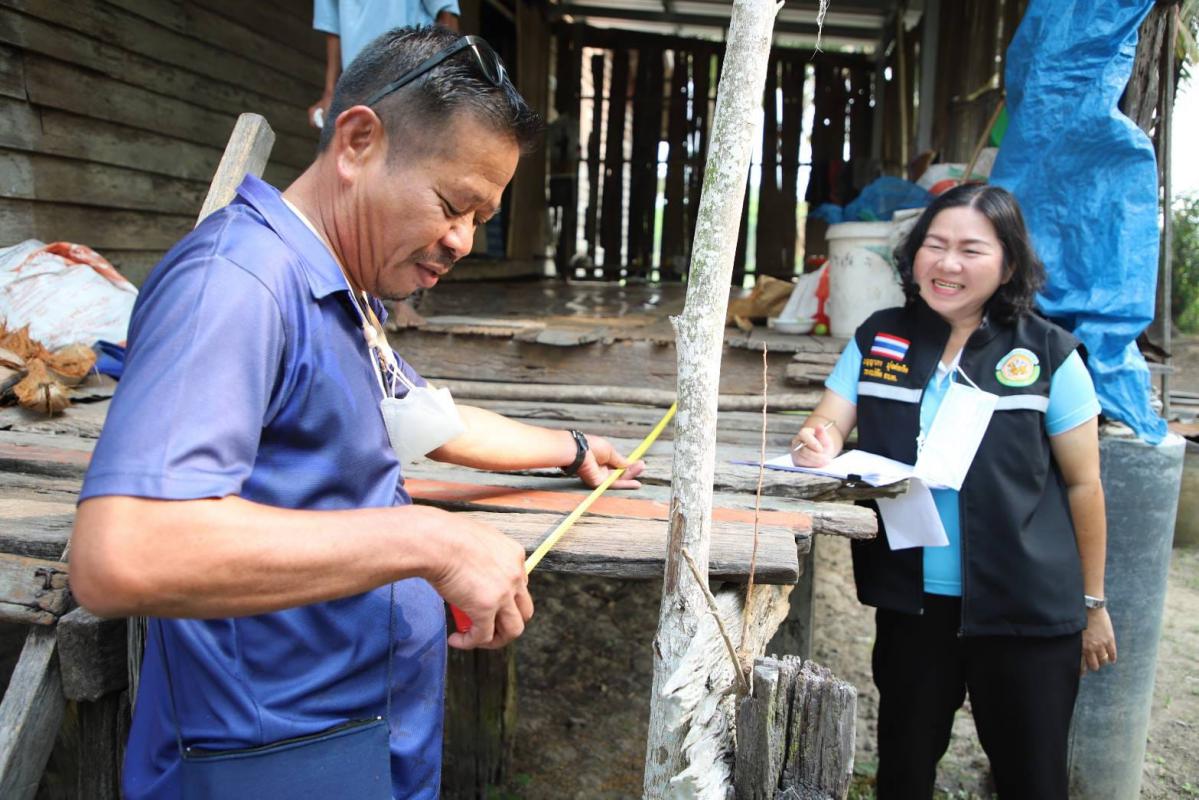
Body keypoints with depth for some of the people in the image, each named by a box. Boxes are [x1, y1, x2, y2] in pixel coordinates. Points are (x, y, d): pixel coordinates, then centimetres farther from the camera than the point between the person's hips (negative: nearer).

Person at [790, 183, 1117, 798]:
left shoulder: (1048, 354, -6)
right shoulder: (878, 338, 1)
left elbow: (1082, 484, -1)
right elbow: (827, 423, -1)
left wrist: (1093, 602, 3)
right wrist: (819, 443, -26)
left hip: (1027, 609, -2)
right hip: (910, 600, 2)